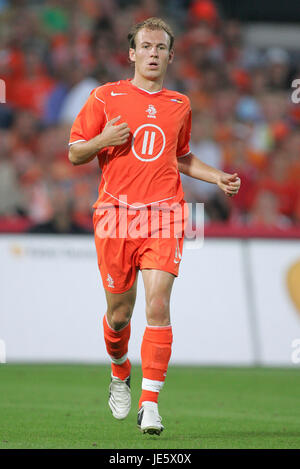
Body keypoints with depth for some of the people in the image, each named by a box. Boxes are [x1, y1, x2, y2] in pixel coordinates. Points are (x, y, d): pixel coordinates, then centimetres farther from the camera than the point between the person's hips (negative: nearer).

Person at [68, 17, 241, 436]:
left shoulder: (179, 106, 14)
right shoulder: (105, 98, 5)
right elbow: (74, 153, 7)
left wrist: (218, 178, 14)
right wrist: (103, 140, -12)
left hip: (164, 215, 1)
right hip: (116, 214, -1)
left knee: (158, 307, -14)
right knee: (119, 313, 6)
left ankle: (150, 404, -12)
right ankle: (120, 372, 38)